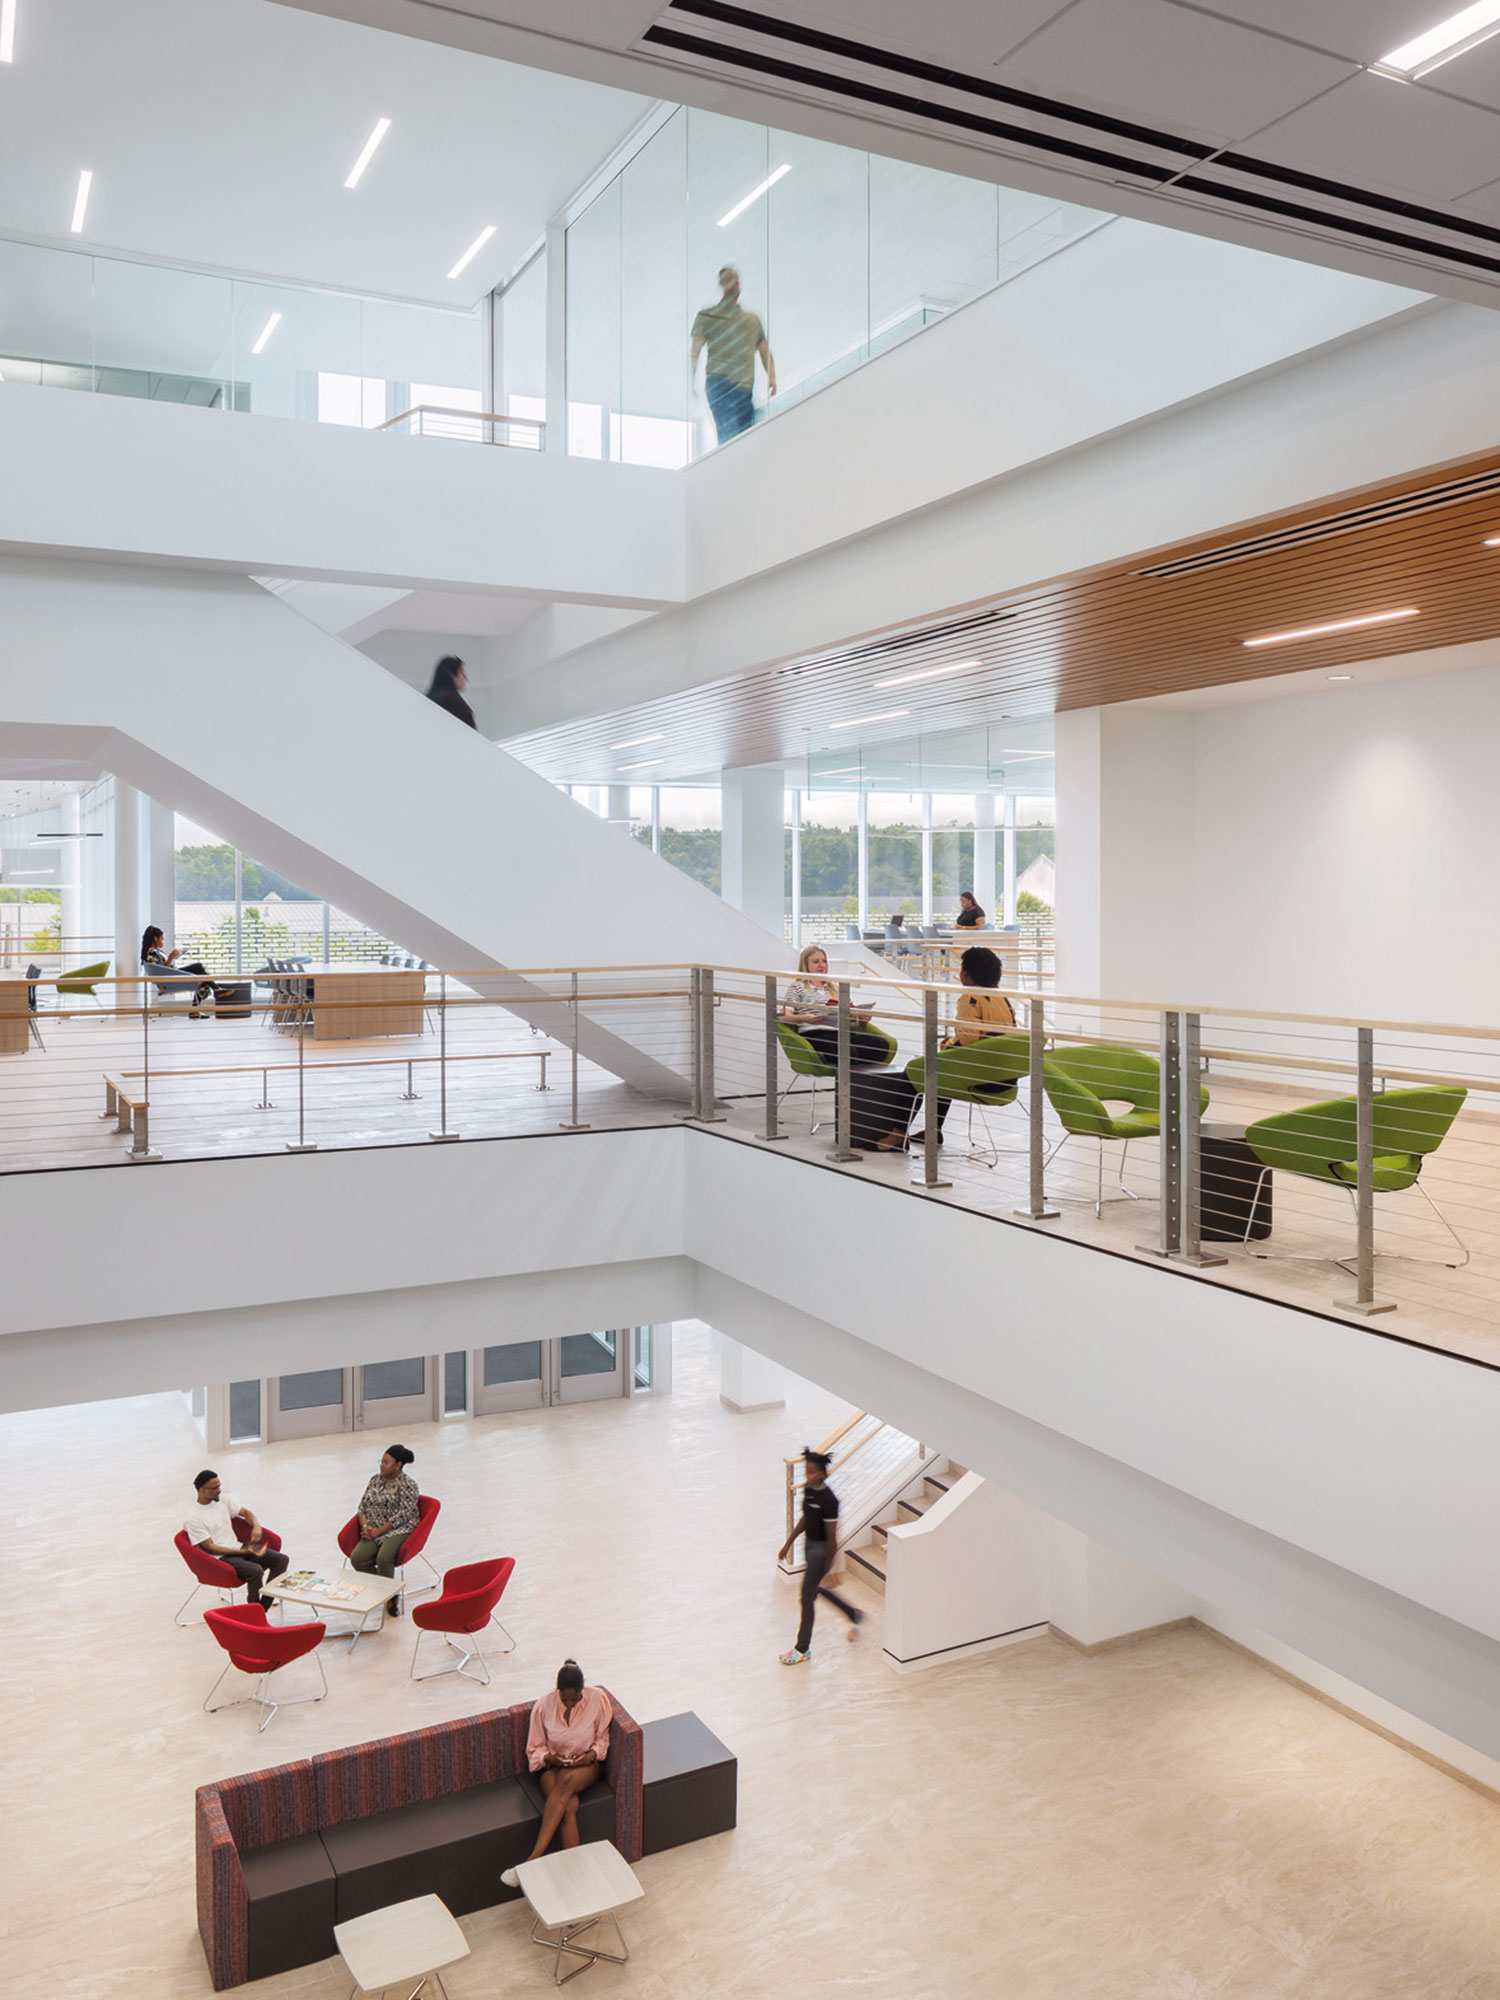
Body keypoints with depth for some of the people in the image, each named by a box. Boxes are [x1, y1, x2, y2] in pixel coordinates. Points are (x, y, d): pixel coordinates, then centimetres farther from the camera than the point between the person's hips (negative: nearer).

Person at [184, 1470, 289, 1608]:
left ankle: (263, 1609, -4)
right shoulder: (193, 1518, -16)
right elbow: (210, 1547, -16)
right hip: (221, 1558, -8)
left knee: (281, 1560, -8)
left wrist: (256, 1525, -7)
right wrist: (243, 1551, -21)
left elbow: (245, 1512, 17)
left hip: (238, 1546, 8)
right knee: (255, 1570, -33)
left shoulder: (222, 1499, 5)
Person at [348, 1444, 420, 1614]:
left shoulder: (407, 1484, -7)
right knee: (357, 1557, -21)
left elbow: (403, 1514, -14)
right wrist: (365, 1527, -5)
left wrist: (378, 1531, -15)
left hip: (399, 1531, -6)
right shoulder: (376, 1479, 15)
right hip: (374, 1531, 6)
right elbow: (363, 1506, 14)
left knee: (383, 1558, -34)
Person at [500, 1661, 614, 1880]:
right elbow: (534, 1749, 2)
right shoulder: (543, 1706, -8)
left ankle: (533, 1859, -39)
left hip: (587, 1765, -1)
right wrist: (549, 1757, -18)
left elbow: (603, 1739, 4)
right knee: (569, 1807, -33)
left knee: (565, 1781, -36)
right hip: (553, 1766, 1)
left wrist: (592, 1754, -17)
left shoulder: (598, 1700, -9)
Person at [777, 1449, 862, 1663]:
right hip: (809, 1544, 9)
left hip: (821, 1549, -9)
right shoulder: (808, 1490, -2)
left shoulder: (828, 1499, -26)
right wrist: (788, 1544, 15)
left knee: (807, 1597, 0)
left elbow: (832, 1537, -21)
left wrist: (828, 1567, -16)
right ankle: (854, 1616, 43)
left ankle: (803, 1649, 15)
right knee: (818, 1589, 22)